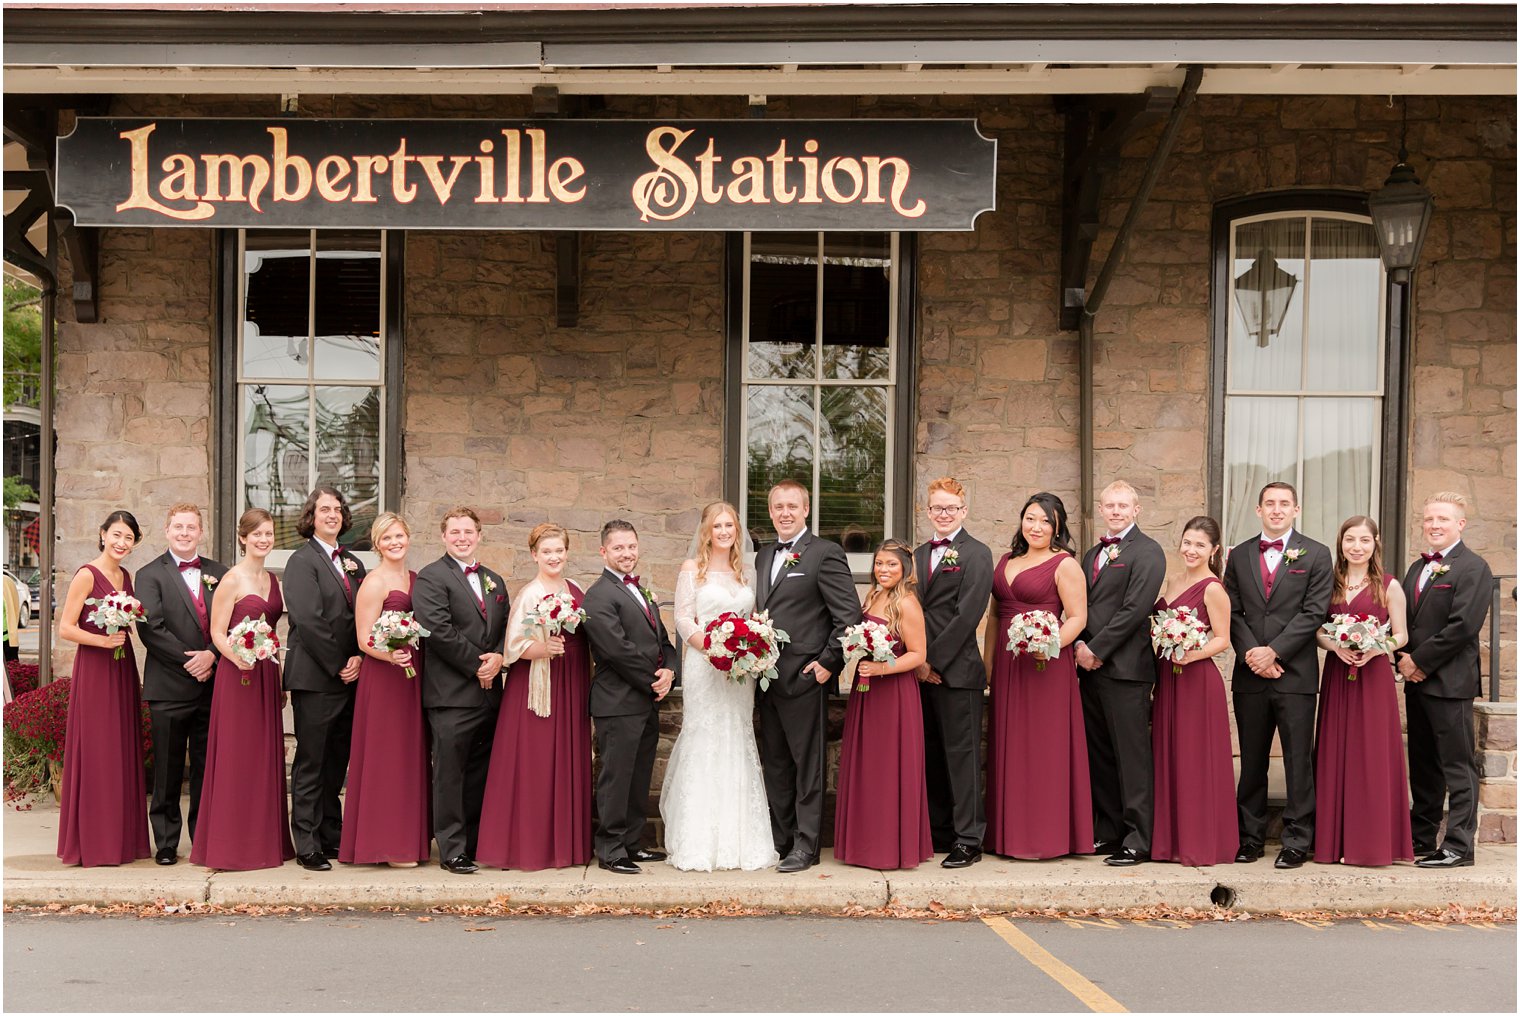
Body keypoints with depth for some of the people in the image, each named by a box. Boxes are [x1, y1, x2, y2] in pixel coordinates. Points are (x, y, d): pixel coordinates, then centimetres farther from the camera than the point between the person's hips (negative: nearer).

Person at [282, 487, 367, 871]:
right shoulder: (302, 561, -5)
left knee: (337, 762, 12)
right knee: (311, 764, -1)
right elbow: (308, 619, -14)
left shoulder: (353, 563, 16)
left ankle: (332, 836, 20)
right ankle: (308, 846, 3)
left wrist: (358, 658, -2)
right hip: (315, 677, -7)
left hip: (348, 676, 7)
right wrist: (338, 665, -12)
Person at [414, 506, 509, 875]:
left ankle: (477, 844, 18)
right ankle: (452, 850, 2)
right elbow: (439, 630, -14)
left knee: (480, 773, 11)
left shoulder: (494, 581, 19)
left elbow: (507, 628, 15)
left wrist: (498, 658, -6)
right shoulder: (430, 578, -4)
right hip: (451, 693, -7)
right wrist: (477, 665, -12)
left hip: (489, 692, 7)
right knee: (450, 773, -3)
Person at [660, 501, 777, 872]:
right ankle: (698, 845, 0)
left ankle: (740, 841, 10)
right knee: (703, 744, -5)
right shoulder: (693, 569, 2)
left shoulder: (747, 570, 14)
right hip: (703, 666, -4)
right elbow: (683, 620, -4)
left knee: (738, 746, 5)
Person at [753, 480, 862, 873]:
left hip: (804, 676, -7)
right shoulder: (763, 555, 16)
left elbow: (849, 615, -10)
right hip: (767, 677, 7)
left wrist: (828, 663, -13)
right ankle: (779, 840, 22)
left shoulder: (826, 553, -7)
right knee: (775, 764, 13)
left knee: (807, 763, 0)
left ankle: (806, 845, 7)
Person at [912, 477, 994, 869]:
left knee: (961, 753, -4)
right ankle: (938, 833, 19)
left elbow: (968, 614, -12)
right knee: (931, 755, 11)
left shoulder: (976, 554, -4)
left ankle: (968, 840, 0)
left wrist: (936, 661, -13)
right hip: (923, 671, 7)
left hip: (957, 671, -7)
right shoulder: (919, 555, 17)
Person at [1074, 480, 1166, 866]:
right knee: (1099, 756, 11)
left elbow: (1135, 609, -13)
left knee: (1132, 757, -5)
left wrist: (1096, 649, -13)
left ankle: (1138, 840, -1)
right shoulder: (1091, 555, 21)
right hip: (1090, 666, 8)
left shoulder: (1147, 552, -4)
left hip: (1125, 668, -8)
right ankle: (1107, 832, 19)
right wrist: (1080, 646, 0)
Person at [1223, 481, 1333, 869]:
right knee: (1251, 761, 9)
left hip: (1295, 673, -3)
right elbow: (1232, 612, 6)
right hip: (1250, 675, 3)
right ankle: (1250, 837, 18)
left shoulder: (1316, 555, 2)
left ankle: (1297, 841, 8)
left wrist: (1274, 652, -13)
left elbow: (1314, 612, -6)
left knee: (1298, 761, 1)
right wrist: (1250, 653, -9)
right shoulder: (1239, 556, 11)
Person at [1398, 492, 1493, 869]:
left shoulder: (1473, 568, -7)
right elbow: (1402, 620, 17)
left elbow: (1463, 625, -17)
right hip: (1416, 681, 8)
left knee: (1458, 765, -3)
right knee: (1423, 764, 13)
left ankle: (1458, 845, 0)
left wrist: (1420, 661, -13)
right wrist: (1403, 658, 0)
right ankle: (1421, 838, 20)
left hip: (1449, 681, -8)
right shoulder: (1417, 568, 18)